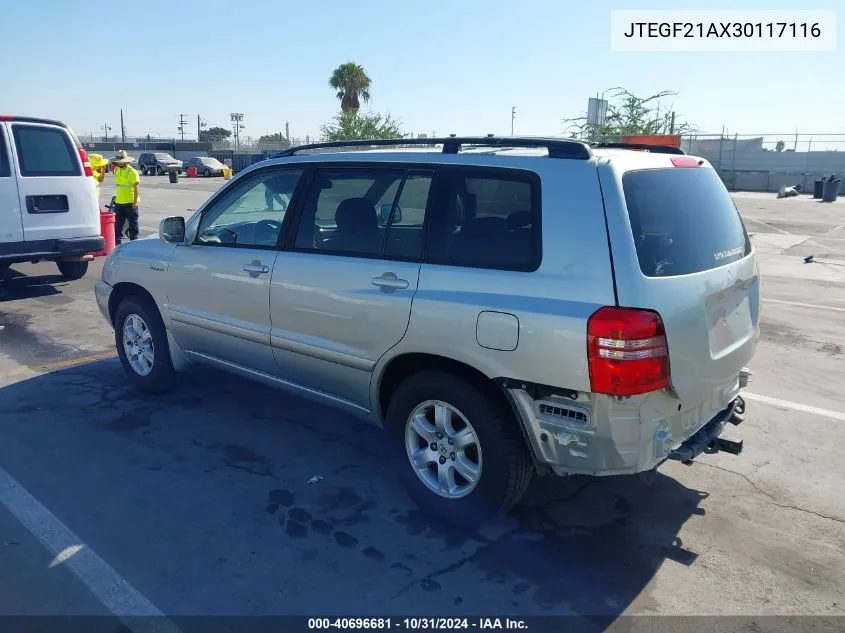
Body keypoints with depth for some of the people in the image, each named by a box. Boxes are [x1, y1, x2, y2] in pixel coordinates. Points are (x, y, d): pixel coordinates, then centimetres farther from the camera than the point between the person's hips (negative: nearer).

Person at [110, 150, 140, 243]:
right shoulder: (116, 170, 10)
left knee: (133, 223, 2)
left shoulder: (132, 172, -11)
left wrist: (135, 202, -18)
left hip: (130, 203, -7)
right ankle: (117, 242, 19)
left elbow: (136, 188, -13)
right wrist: (116, 197, 19)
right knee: (117, 224, 10)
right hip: (118, 202, 7)